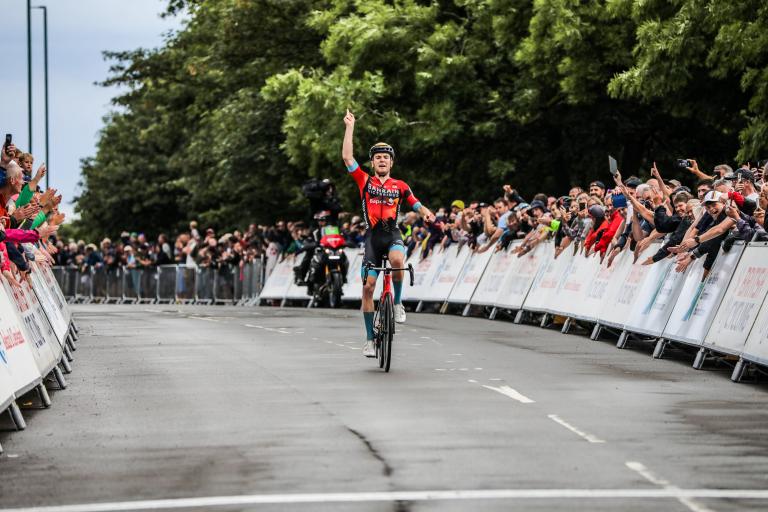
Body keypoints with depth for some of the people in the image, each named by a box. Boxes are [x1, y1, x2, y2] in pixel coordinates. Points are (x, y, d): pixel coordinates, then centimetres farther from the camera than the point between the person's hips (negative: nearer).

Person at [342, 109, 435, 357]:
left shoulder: (400, 186, 8)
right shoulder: (365, 181, 5)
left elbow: (416, 204, 9)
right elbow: (347, 157, -3)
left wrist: (426, 213, -14)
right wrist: (350, 127, -2)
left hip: (393, 234, -1)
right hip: (373, 236, 1)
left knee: (397, 260, -36)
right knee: (368, 286, -4)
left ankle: (397, 302, -11)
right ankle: (370, 339, 6)